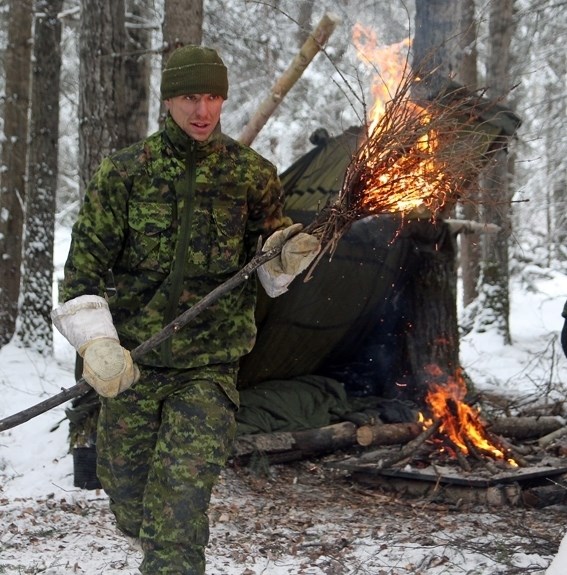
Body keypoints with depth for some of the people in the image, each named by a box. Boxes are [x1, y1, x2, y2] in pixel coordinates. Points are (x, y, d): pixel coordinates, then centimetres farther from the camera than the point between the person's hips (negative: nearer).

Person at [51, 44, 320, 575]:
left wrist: (287, 258, -9)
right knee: (129, 506, 14)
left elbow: (272, 271, 15)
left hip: (209, 369, -1)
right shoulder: (123, 171, -1)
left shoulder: (252, 175, 2)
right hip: (130, 365, 1)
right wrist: (97, 343, -16)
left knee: (180, 508, -13)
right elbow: (85, 263, -2)